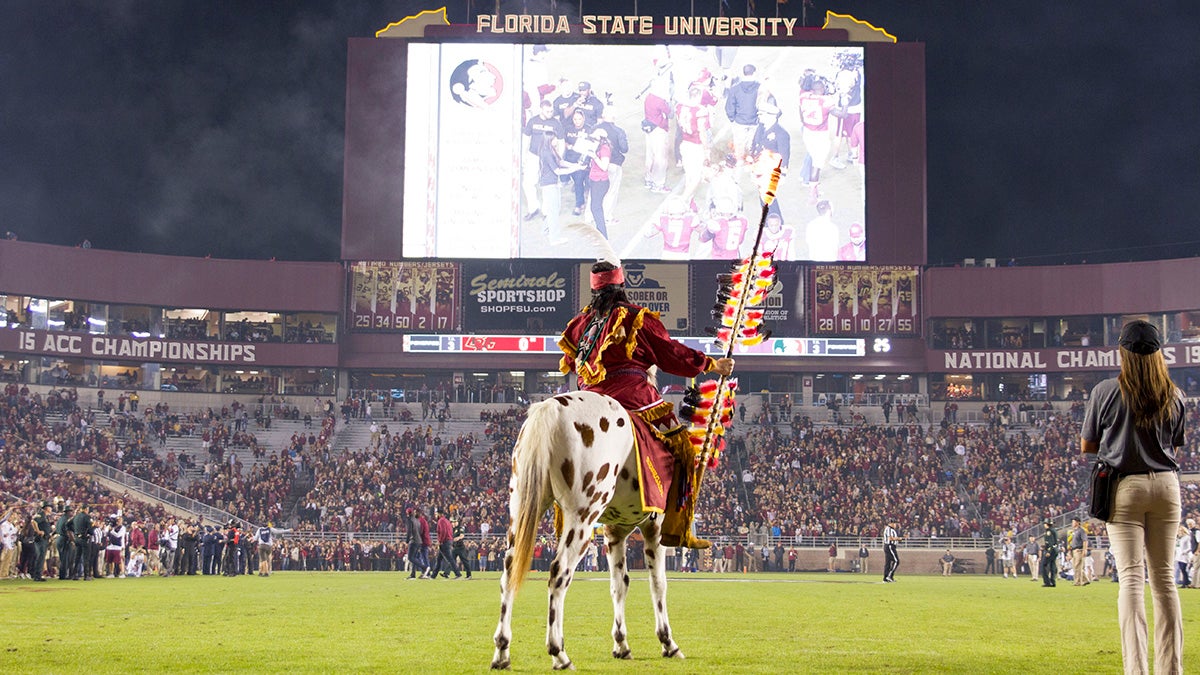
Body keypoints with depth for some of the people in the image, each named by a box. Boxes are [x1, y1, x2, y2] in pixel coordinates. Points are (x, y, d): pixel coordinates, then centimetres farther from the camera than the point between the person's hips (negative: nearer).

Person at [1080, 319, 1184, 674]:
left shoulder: (1107, 391, -7)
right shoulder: (1174, 396, 2)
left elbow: (1086, 447, 1)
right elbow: (1174, 447, 12)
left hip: (1125, 487, -3)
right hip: (1166, 485, 3)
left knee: (1131, 577, -5)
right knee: (1164, 577, 9)